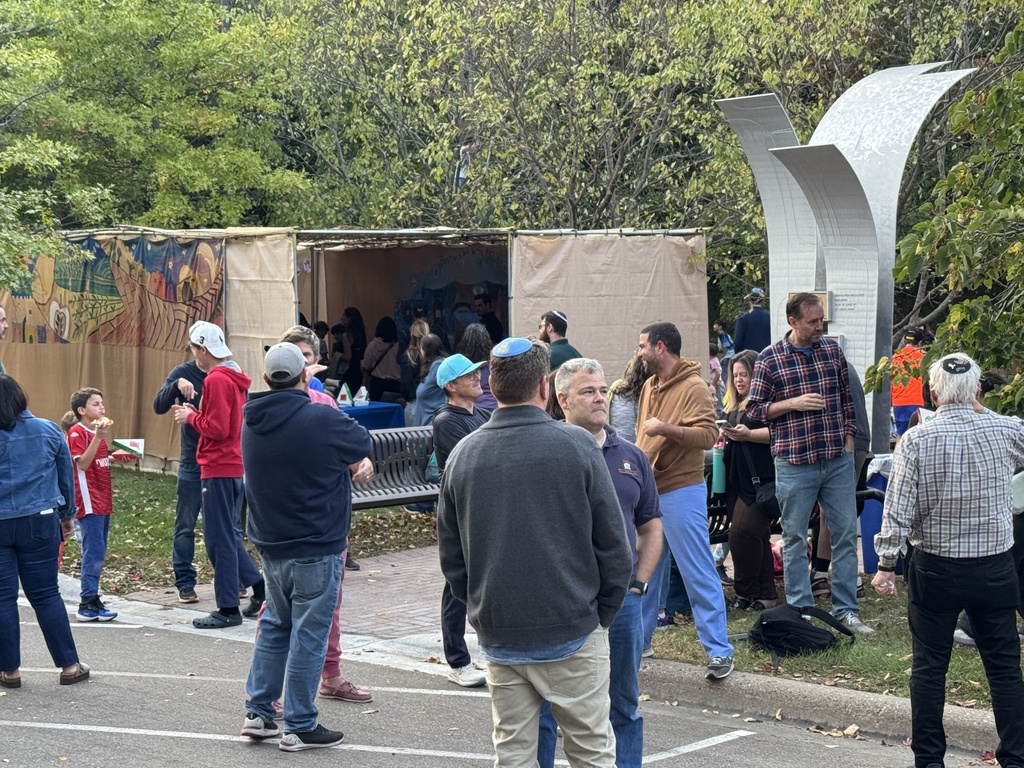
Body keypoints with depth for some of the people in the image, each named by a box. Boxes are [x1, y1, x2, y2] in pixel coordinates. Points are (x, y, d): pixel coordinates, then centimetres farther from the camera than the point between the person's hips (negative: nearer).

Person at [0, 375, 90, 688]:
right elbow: (67, 475, 10)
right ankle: (69, 665, 10)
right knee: (45, 594, 9)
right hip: (39, 523, 2)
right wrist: (68, 514, 24)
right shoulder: (48, 431, 0)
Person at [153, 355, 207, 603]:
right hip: (192, 462, -1)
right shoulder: (183, 373, -2)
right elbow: (159, 407, -11)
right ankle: (185, 583, 8)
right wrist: (177, 385, -30)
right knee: (186, 526, 3)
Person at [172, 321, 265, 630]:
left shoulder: (217, 379, -16)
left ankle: (228, 609, 2)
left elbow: (217, 429, -20)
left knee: (220, 538, -3)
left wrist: (190, 417, -5)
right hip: (235, 465, 10)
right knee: (228, 535, 19)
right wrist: (198, 413, 11)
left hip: (218, 469, -10)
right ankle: (259, 587, 18)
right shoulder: (236, 378, 14)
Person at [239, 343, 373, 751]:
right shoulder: (322, 419, -18)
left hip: (270, 544, 7)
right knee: (309, 634, 1)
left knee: (275, 624, 21)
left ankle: (258, 711, 24)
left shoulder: (252, 423, 3)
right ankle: (299, 726, 7)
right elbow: (362, 444, -2)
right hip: (316, 547, -7)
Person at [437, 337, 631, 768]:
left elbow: (451, 555, 9)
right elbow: (613, 544, -5)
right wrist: (603, 614, 6)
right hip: (572, 635, -3)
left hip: (499, 639, 3)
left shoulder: (462, 455, 3)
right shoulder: (576, 446, -8)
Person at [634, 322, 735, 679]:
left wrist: (667, 428, -31)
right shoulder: (650, 386, 16)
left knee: (698, 574, -6)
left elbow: (708, 435, -21)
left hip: (681, 492, -8)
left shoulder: (693, 387, -10)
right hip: (647, 491, 8)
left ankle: (719, 651, -2)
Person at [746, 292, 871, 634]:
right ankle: (800, 613, 15)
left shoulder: (832, 350, 6)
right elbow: (754, 410, -2)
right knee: (795, 539, 6)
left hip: (838, 461, 3)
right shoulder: (769, 359, -6)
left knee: (846, 535, 6)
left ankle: (846, 610, 15)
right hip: (795, 462, -3)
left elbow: (847, 398, 15)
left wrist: (848, 439, 7)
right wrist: (793, 403, -15)